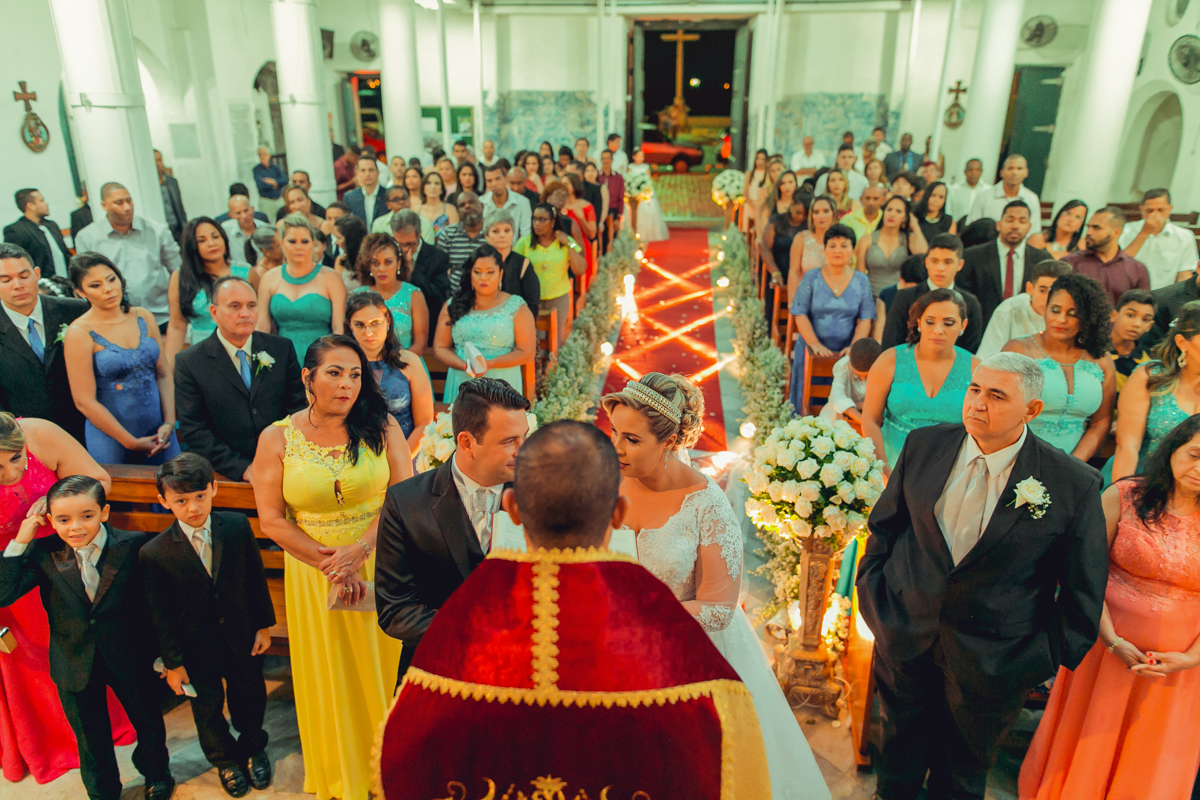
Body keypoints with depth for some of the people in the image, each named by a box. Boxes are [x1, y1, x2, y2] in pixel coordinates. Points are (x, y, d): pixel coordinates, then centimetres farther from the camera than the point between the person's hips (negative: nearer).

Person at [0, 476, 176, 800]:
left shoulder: (133, 545, -18)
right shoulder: (42, 554, -12)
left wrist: (160, 650, -5)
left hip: (130, 659, -1)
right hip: (75, 663, 1)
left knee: (149, 724, 21)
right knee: (91, 738, 23)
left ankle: (156, 774, 52)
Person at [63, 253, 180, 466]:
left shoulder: (143, 317, 4)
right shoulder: (79, 333, -9)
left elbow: (164, 376, 5)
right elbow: (85, 402, -10)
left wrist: (169, 423, -8)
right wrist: (132, 443, -10)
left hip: (159, 434, 4)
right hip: (112, 439, -4)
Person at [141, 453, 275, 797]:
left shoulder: (237, 526, -16)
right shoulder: (154, 553, -21)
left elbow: (256, 578, -5)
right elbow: (160, 615, -12)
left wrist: (264, 625, -1)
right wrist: (172, 662, -6)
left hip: (242, 636, 2)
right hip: (197, 646, -1)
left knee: (249, 697, 21)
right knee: (208, 708, 20)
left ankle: (253, 748, 51)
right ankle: (225, 759, 49)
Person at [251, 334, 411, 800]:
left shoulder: (381, 426, -6)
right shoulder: (277, 439, -6)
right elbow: (271, 519, -6)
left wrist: (358, 551, -19)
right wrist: (330, 564, -14)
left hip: (379, 566, 0)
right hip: (312, 574, 0)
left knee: (379, 674, 14)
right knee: (329, 682, 15)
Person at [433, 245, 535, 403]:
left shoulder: (516, 307, 3)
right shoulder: (453, 306, 9)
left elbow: (527, 352, -3)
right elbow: (439, 347, 7)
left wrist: (490, 363, -15)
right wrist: (464, 365, -12)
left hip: (502, 384, -1)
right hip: (461, 383, 2)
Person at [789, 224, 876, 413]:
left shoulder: (861, 281, 6)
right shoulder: (811, 278, 3)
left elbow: (865, 320, 2)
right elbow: (800, 315, -2)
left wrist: (854, 347, -14)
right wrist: (815, 345, -14)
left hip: (846, 353, 1)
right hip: (813, 350, 0)